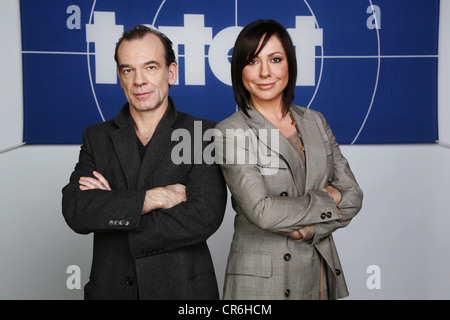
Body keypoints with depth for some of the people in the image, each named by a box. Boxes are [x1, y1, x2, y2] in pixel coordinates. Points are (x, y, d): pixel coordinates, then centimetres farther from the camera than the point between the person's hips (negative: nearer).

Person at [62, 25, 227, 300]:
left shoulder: (204, 134, -7)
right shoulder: (96, 138, 3)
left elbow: (203, 219, -17)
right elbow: (75, 211, -10)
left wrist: (110, 208, -12)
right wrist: (154, 197, -19)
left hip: (184, 287, -2)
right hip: (112, 287, 2)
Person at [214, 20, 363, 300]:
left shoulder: (314, 121, 4)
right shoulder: (230, 132, -11)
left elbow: (353, 194, 2)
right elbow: (262, 211, -21)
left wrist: (308, 229, -13)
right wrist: (326, 200, -10)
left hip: (321, 274, 5)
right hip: (261, 278, -4)